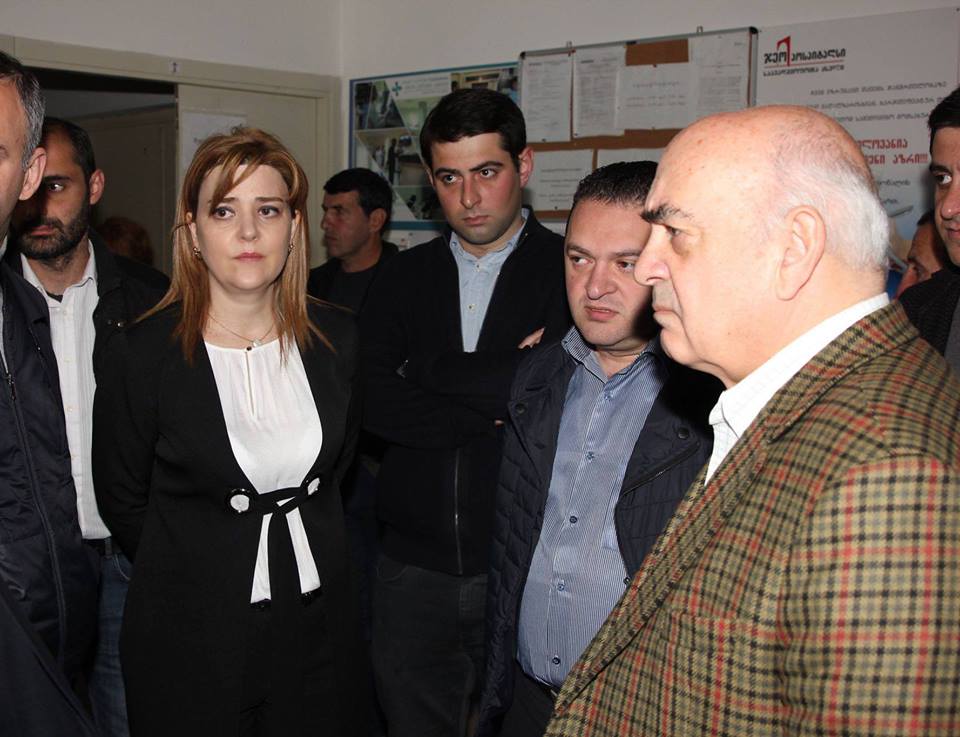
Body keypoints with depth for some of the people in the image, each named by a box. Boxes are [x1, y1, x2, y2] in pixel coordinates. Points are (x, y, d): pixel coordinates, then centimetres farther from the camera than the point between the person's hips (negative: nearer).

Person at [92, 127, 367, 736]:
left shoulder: (336, 338, -3)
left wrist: (296, 539, 9)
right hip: (192, 639, -3)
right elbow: (123, 503, -3)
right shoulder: (145, 354, -14)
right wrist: (200, 573, 4)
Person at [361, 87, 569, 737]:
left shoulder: (569, 269, -4)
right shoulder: (403, 278, 8)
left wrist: (431, 370, -11)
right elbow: (375, 403, -5)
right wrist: (492, 407, -14)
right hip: (414, 563, 4)